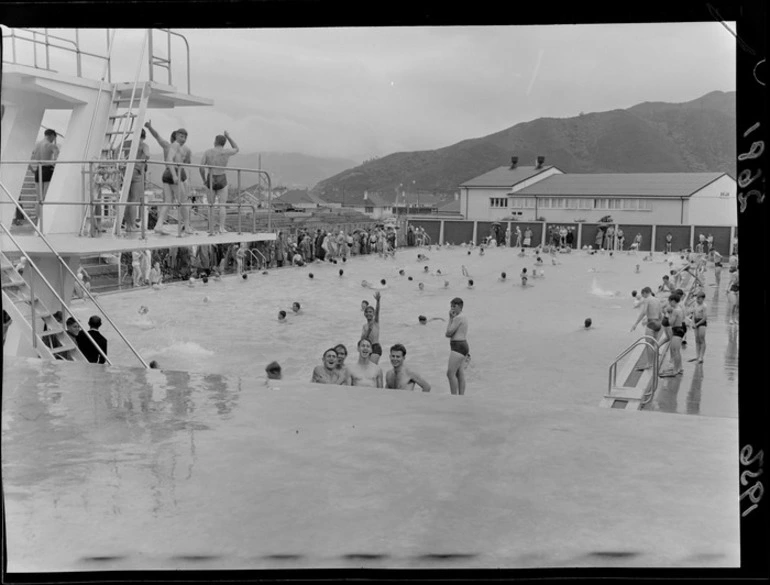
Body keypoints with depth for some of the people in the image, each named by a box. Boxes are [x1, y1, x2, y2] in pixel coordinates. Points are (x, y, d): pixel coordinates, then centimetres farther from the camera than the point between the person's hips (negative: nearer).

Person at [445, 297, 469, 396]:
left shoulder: (458, 318, -15)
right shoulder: (464, 317, 17)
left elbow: (448, 333, -15)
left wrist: (450, 318, -8)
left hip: (458, 347, -11)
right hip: (463, 345, 11)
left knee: (450, 373, -10)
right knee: (460, 374, 10)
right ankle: (461, 396, 12)